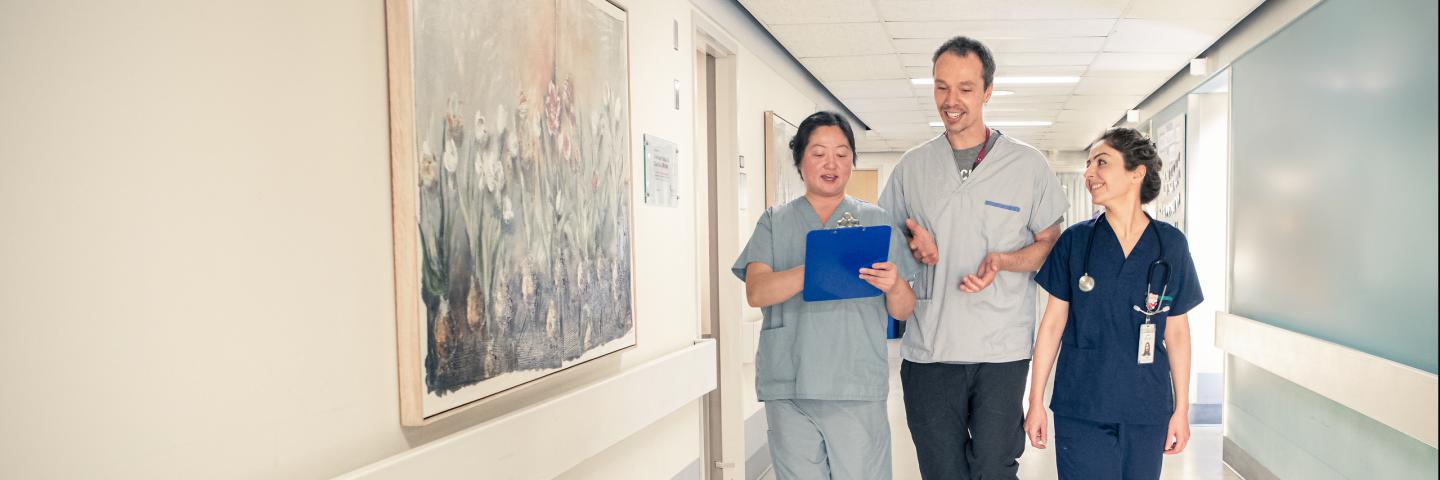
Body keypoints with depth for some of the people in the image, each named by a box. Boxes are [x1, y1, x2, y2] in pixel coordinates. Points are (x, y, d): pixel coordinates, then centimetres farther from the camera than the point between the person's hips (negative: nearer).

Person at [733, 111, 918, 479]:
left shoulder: (877, 221, 10)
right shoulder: (775, 222, 9)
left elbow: (902, 311, 7)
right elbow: (756, 292, -7)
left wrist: (894, 285, -17)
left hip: (857, 386, 0)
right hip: (788, 384, 0)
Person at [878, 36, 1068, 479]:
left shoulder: (1028, 164, 3)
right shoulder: (912, 166, 9)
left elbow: (1050, 243, 6)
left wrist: (1001, 261, -13)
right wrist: (913, 244, -6)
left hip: (1002, 349, -2)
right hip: (927, 348, 2)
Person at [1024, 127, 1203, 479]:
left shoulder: (1170, 244, -1)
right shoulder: (1075, 241, -2)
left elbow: (1176, 332, 5)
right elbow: (1053, 322, 1)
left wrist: (1182, 409, 5)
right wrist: (1036, 401, 0)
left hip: (1147, 411, 1)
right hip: (1080, 410, -1)